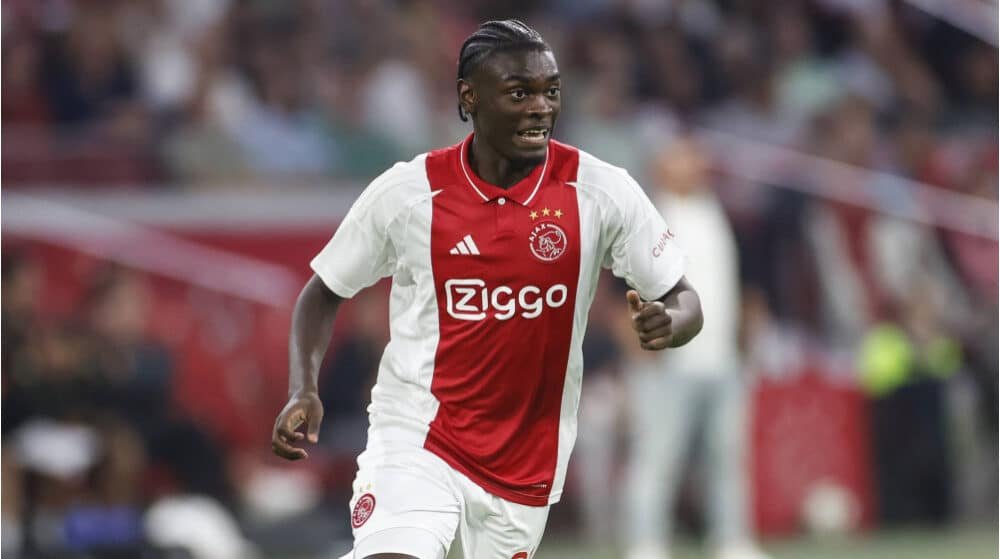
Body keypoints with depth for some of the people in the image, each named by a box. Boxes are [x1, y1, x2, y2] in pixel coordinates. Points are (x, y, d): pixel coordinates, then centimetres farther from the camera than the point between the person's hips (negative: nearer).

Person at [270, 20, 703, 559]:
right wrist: (302, 390, -11)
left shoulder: (601, 191, -6)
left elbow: (685, 301, 0)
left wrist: (667, 323, -25)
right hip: (415, 438, -2)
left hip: (526, 466, 3)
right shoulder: (405, 192, -8)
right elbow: (323, 292, 6)